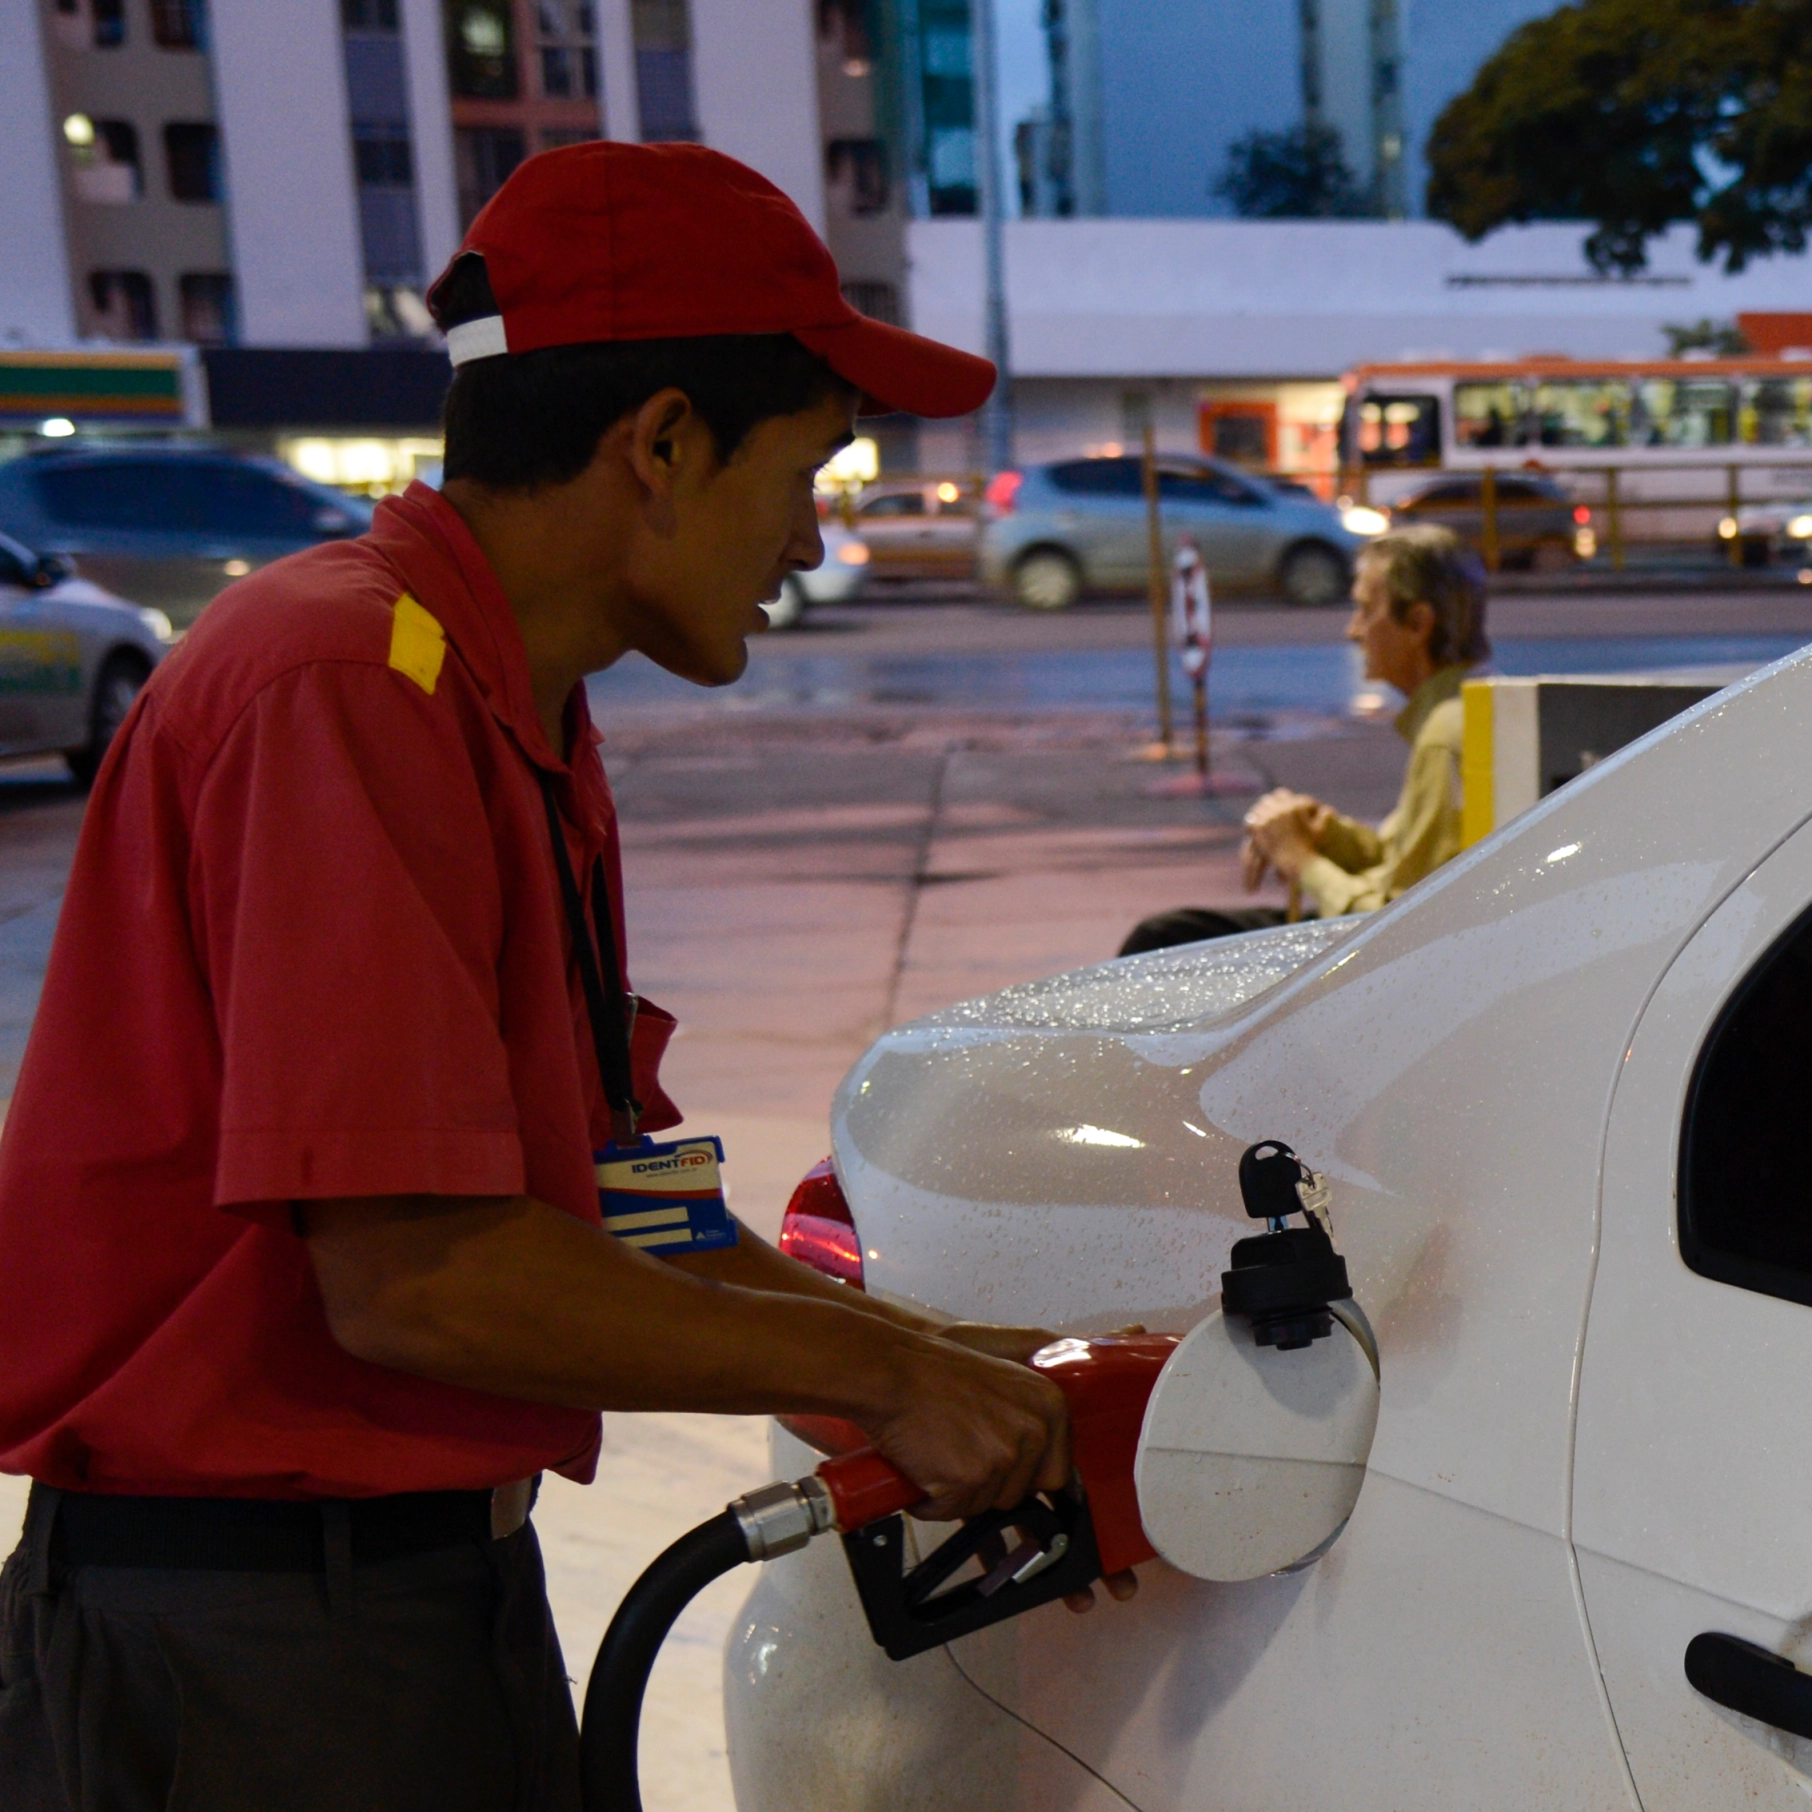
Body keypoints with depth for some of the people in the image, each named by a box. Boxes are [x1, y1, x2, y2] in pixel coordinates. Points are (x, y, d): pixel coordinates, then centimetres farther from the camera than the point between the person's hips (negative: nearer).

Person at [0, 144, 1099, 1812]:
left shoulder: (521, 729, 10)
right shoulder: (352, 687, -20)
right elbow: (414, 1278, -24)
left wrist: (934, 1362, 7)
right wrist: (882, 1372, -14)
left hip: (450, 1581, 9)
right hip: (251, 1638, -9)